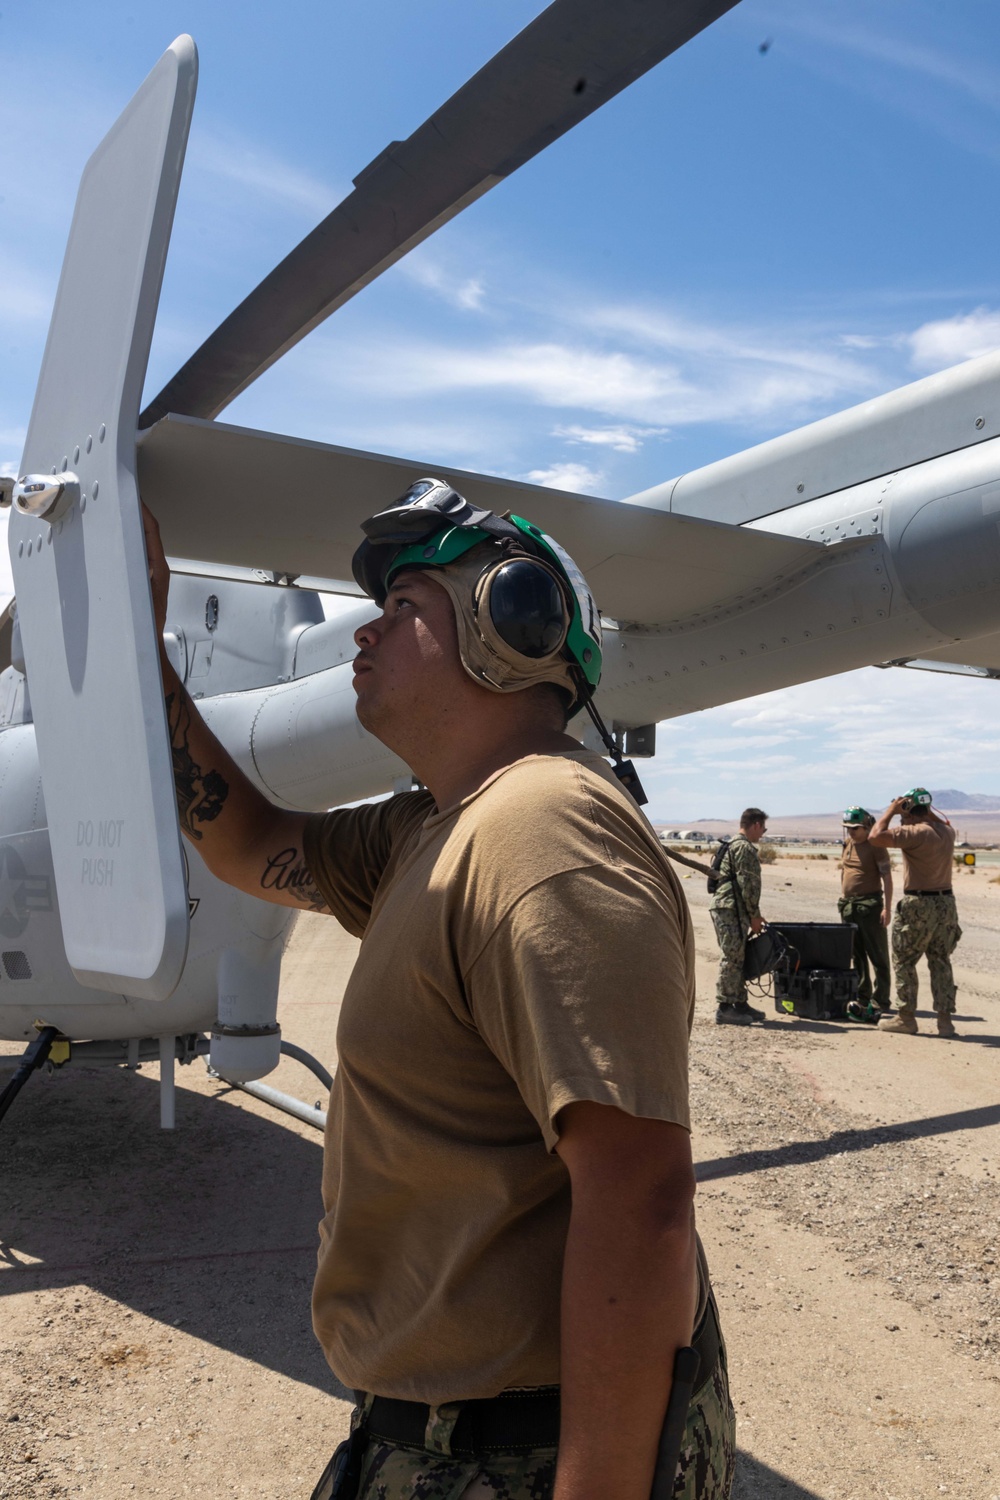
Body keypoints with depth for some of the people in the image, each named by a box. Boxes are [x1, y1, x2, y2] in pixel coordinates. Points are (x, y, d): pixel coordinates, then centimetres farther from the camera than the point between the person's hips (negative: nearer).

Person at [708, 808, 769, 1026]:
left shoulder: (733, 845, 21)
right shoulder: (745, 848, -12)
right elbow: (748, 885, -16)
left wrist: (753, 914, 22)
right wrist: (754, 915, -9)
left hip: (726, 909, 10)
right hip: (730, 910, -10)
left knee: (737, 958, 14)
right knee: (732, 958, -7)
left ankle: (740, 1004, 20)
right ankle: (724, 1008, -5)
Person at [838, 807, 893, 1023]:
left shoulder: (876, 846, -8)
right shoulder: (847, 844, 13)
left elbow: (887, 877, -10)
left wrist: (887, 907, -16)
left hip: (870, 903, -7)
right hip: (848, 905, 7)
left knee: (877, 955, -4)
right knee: (856, 955, 10)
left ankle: (880, 1001, -3)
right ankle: (862, 998, 17)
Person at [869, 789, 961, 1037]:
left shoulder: (915, 832, -18)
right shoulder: (947, 831, 6)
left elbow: (875, 837, -26)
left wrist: (891, 810, -14)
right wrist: (927, 810, 20)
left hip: (918, 905, -7)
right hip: (946, 902, 7)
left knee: (904, 962, 6)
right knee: (941, 963, 12)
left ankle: (905, 1017, 11)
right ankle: (945, 1019, 11)